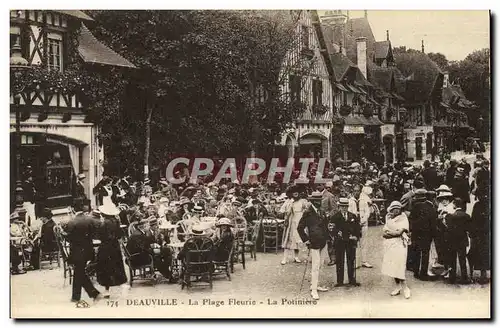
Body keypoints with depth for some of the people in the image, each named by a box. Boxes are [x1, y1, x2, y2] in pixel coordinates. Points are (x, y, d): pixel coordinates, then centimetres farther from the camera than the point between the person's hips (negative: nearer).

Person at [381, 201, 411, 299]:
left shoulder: (403, 219, -2)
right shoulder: (388, 219, 14)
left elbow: (399, 232, -14)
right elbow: (384, 233, 3)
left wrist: (388, 232, -4)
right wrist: (397, 234, -8)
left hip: (399, 245, -6)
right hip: (389, 246, 6)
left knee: (399, 266, -13)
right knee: (392, 268, 5)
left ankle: (405, 287, -3)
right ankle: (398, 287, 15)